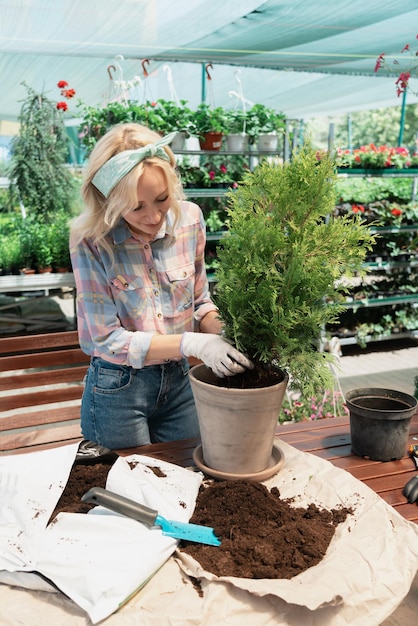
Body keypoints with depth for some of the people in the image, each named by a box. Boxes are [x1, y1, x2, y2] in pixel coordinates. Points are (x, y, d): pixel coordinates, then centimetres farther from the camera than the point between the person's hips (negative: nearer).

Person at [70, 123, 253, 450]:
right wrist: (192, 343, -28)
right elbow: (108, 339, -20)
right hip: (118, 387, -3)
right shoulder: (89, 239, -19)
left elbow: (201, 303, 3)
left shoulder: (189, 218, -9)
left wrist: (225, 337, -17)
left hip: (179, 379, 4)